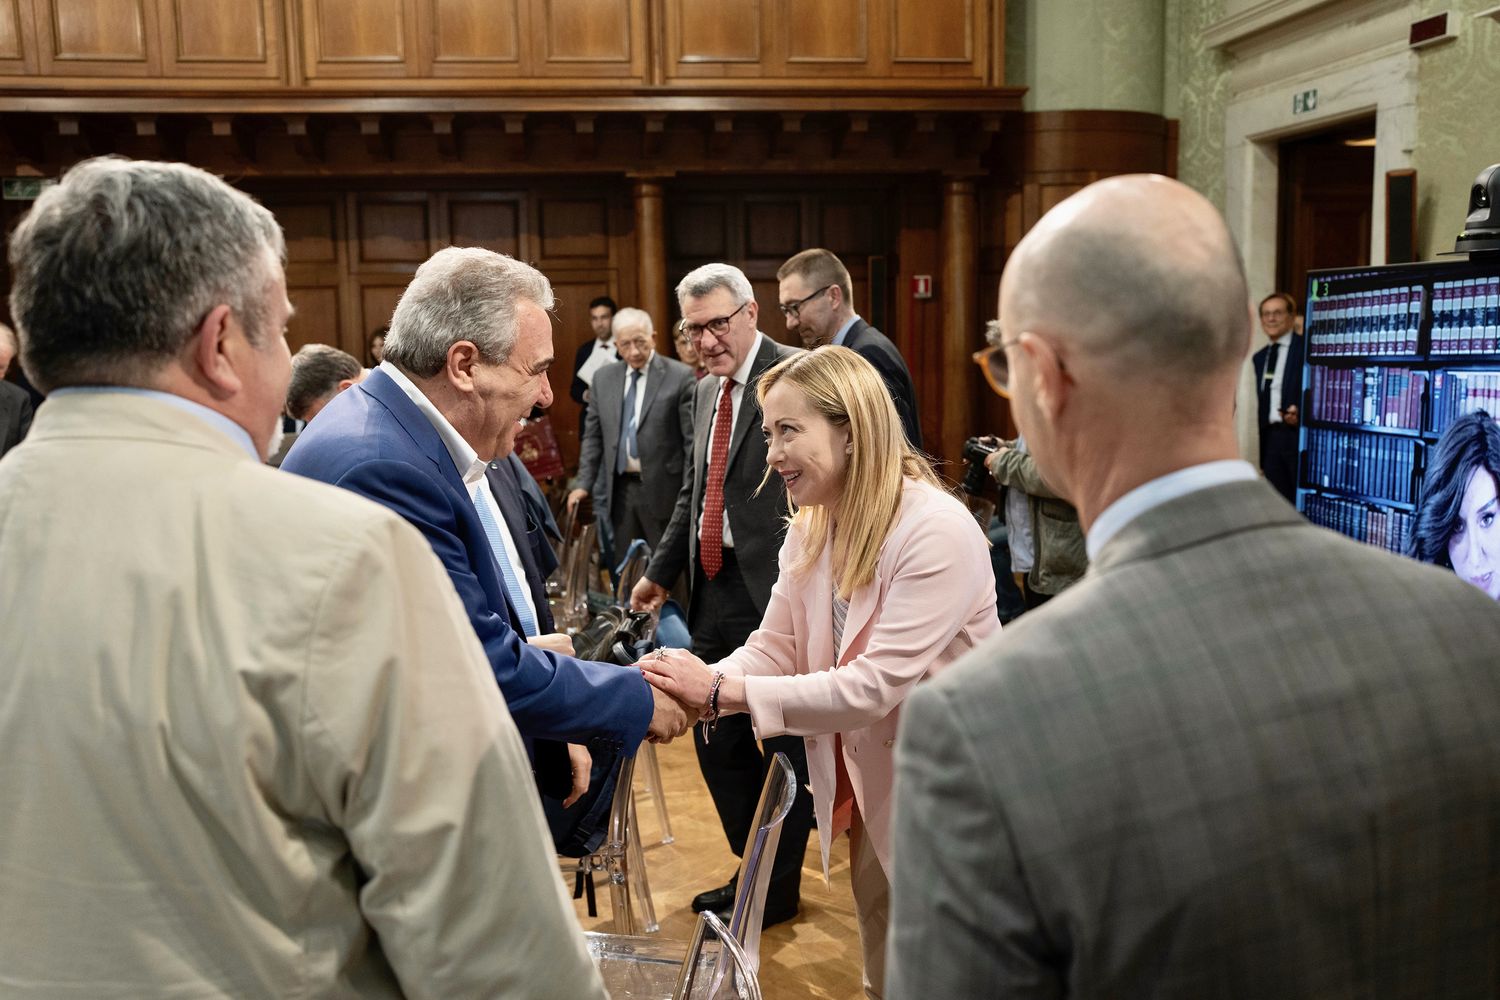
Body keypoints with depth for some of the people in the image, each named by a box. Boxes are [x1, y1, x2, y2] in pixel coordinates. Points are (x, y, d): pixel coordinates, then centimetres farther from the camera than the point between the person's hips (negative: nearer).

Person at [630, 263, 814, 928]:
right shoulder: (706, 391, 14)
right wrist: (661, 571, 18)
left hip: (774, 592, -8)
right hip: (714, 591, 8)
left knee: (778, 741, 7)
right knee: (714, 736, 17)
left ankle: (776, 888, 25)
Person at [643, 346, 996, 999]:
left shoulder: (938, 532, -27)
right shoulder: (810, 529, -1)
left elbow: (874, 686, -31)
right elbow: (774, 648, -3)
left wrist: (722, 690, -32)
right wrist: (692, 690, -23)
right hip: (866, 792, 7)